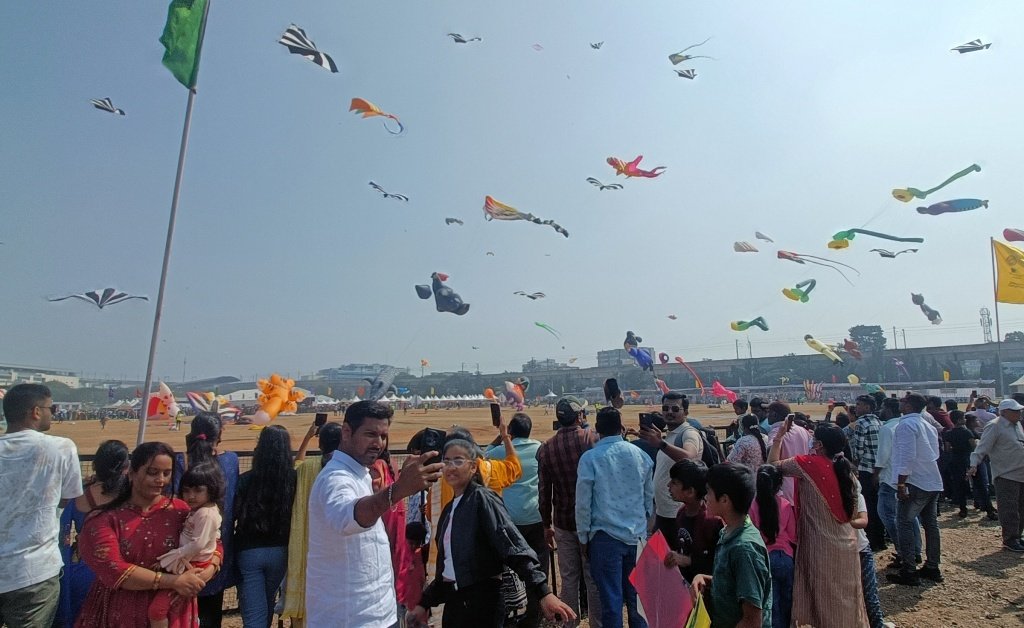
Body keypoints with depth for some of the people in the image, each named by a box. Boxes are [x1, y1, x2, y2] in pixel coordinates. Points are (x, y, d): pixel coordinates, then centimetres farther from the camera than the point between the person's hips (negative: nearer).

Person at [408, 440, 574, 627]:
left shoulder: (482, 498, -13)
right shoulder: (449, 509, 10)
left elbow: (514, 546, -23)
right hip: (453, 601, 7)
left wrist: (544, 593, -30)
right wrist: (425, 603, 19)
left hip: (482, 601, -7)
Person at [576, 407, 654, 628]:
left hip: (606, 537, -4)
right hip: (637, 535, 4)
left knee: (611, 599, 6)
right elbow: (649, 494, 10)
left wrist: (583, 536, 4)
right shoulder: (639, 454, 0)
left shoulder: (590, 458, -11)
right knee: (637, 596, 17)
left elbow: (583, 502, -8)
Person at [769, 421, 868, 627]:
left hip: (822, 545, -6)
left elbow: (773, 464, -8)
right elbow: (852, 512, 12)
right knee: (846, 595, 19)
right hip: (846, 543, 6)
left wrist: (780, 435, -2)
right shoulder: (846, 469, 2)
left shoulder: (810, 464, -18)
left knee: (827, 597, 10)